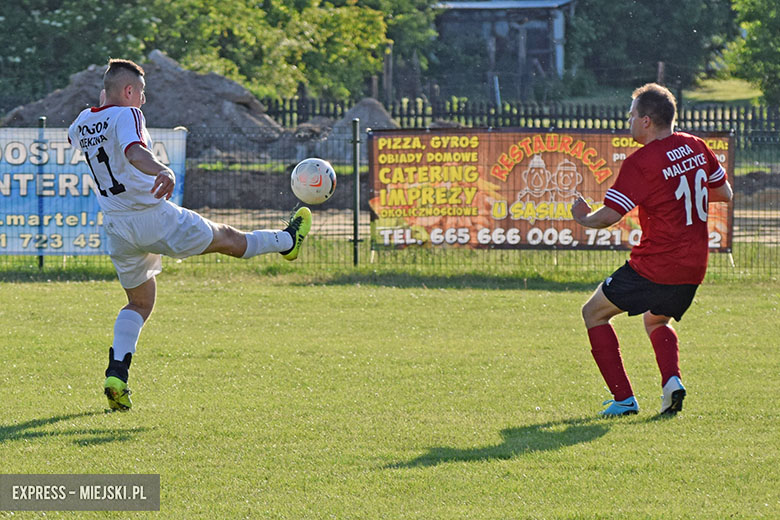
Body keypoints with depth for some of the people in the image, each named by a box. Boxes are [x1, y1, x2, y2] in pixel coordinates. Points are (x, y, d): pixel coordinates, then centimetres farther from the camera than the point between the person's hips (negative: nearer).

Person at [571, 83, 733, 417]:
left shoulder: (641, 162, -15)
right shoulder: (696, 147, 5)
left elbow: (609, 216, -16)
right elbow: (724, 193, 17)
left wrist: (583, 219, 5)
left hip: (654, 265, -7)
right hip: (695, 267, 7)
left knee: (594, 313, 10)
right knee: (655, 321, 31)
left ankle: (624, 398, 1)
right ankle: (671, 380, 3)